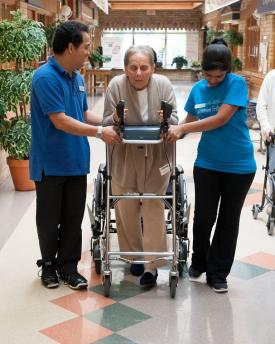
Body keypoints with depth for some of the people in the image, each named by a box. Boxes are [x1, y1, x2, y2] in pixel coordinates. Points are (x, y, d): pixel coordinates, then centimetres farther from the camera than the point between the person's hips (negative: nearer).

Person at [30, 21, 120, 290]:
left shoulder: (77, 78, 6)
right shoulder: (45, 77, -18)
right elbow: (60, 121, -22)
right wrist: (100, 132, -20)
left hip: (76, 162, 7)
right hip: (51, 164, -6)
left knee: (73, 218, 11)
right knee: (49, 219, 10)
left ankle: (68, 266, 22)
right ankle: (49, 264, 28)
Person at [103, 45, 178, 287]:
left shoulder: (164, 85, -10)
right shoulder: (116, 85, -11)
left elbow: (175, 120, -6)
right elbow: (106, 123, -8)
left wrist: (167, 119, -29)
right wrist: (115, 119, -31)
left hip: (155, 159, -1)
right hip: (125, 159, 1)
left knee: (154, 211, 2)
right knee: (126, 211, 10)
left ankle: (151, 265, 11)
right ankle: (135, 256, 30)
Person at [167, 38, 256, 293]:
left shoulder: (237, 83, -13)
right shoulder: (198, 89, 1)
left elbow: (221, 119, -21)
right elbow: (190, 122, 8)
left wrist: (182, 128, -22)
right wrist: (174, 129, -13)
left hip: (239, 166, -3)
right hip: (207, 164, 3)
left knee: (228, 220, 8)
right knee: (203, 216, 4)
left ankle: (218, 273, 22)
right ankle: (199, 262, 31)